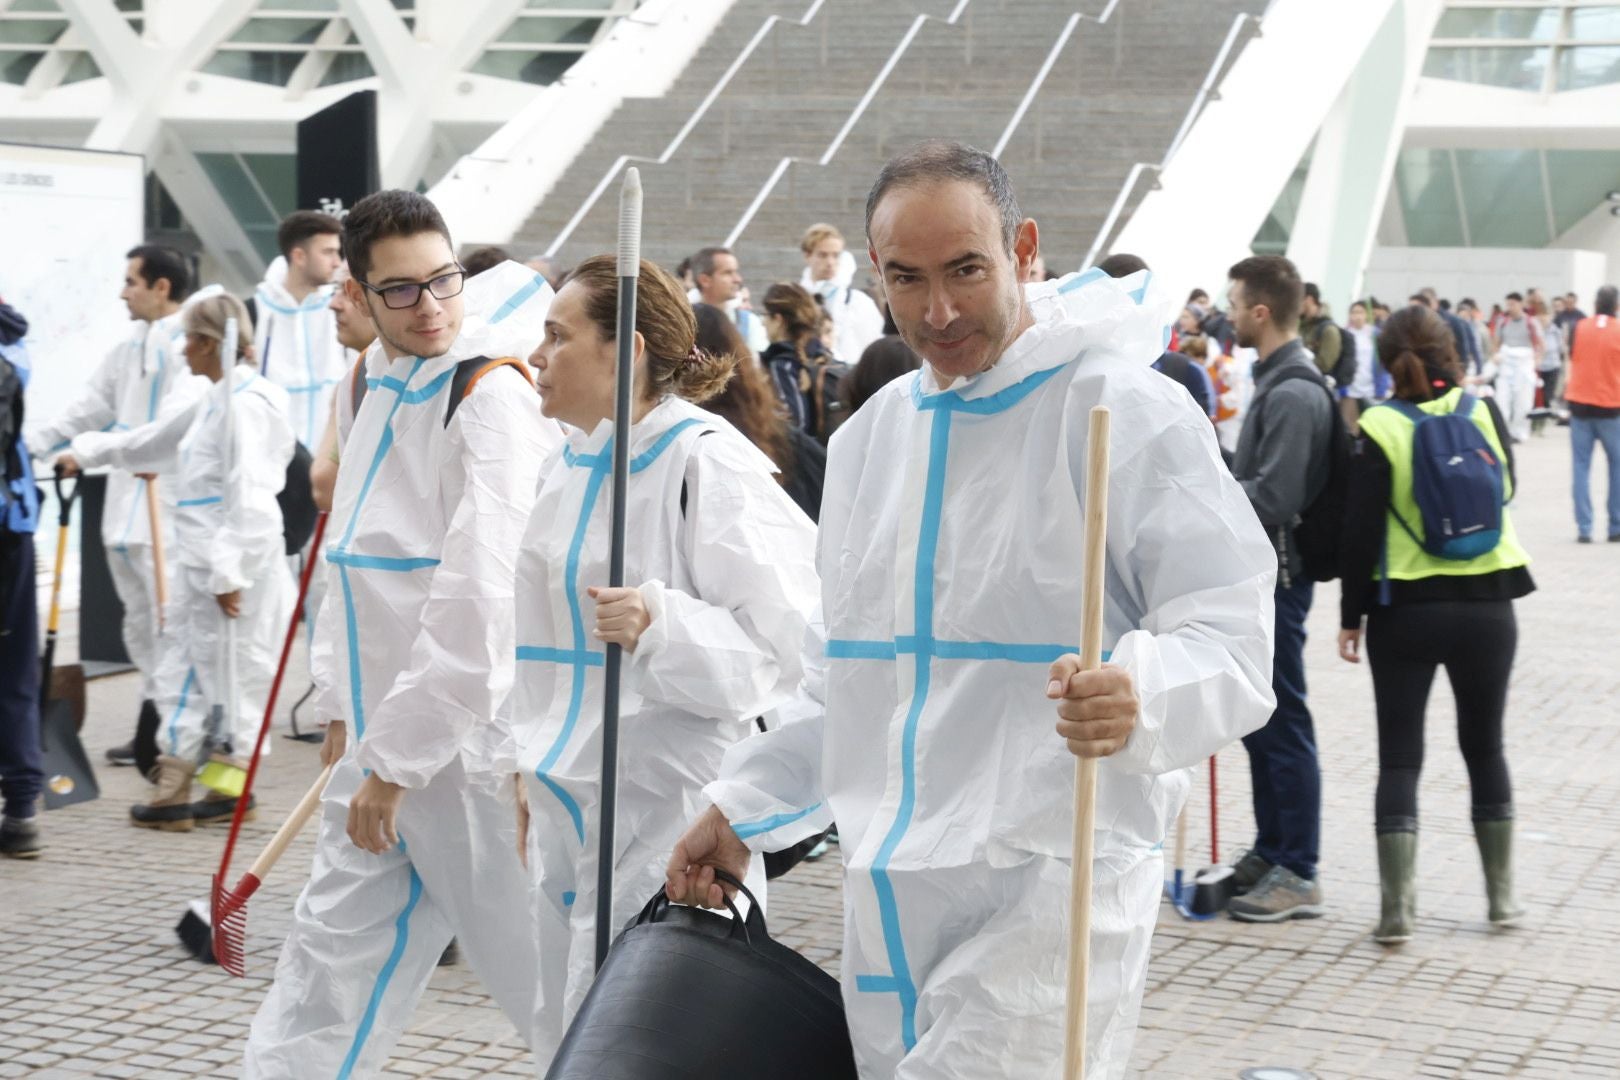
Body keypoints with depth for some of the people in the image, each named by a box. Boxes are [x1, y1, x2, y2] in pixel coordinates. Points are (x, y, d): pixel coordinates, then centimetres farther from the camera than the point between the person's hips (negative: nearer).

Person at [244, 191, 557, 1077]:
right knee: (331, 959, 16)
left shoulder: (494, 397, -16)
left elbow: (481, 598, -22)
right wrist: (343, 702, 16)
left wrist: (398, 759, -20)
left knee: (545, 971, -3)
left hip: (473, 740, -8)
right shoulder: (387, 389, 12)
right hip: (386, 742, 9)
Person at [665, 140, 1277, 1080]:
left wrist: (1140, 695, -35)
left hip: (1052, 881, -7)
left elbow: (1230, 636, -14)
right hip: (888, 896, 7)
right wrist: (743, 806, 18)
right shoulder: (870, 437, 14)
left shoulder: (1130, 412, -8)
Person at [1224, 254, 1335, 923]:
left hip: (1276, 578, -10)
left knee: (1282, 724, -4)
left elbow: (1273, 498, -24)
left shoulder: (1292, 394, -19)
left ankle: (1298, 875, 2)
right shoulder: (1275, 381, 13)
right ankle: (1270, 853, 27)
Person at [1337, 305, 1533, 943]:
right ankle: (1502, 894, 25)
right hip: (1487, 604, 2)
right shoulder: (1484, 412, -2)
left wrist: (1352, 616, -2)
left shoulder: (1379, 430, -10)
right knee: (1485, 746, 17)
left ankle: (1397, 908, -3)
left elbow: (1361, 532, -10)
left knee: (1399, 756, 4)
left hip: (1405, 609, -2)